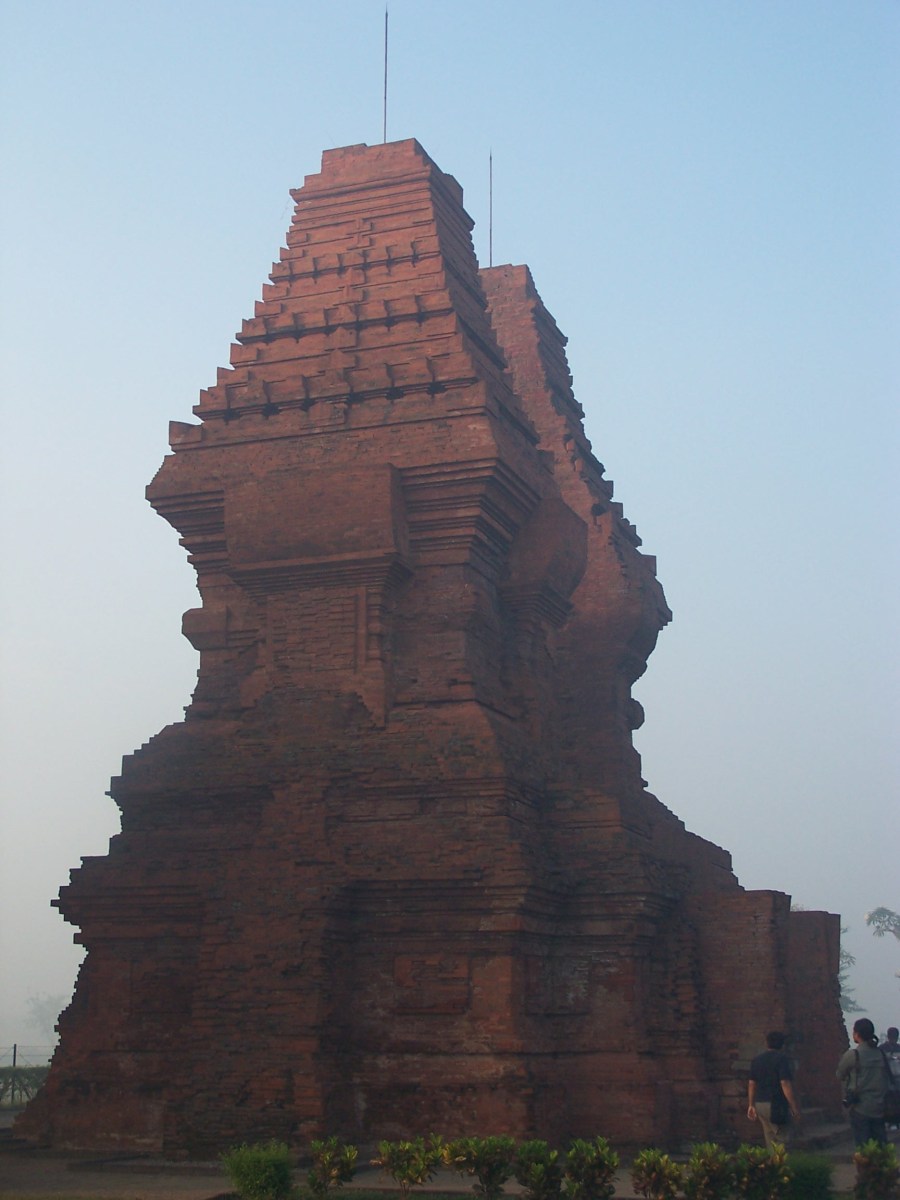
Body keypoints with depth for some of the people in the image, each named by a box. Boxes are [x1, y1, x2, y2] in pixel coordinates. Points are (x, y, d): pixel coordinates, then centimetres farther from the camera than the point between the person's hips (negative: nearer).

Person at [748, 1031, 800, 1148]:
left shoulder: (757, 1059, 12)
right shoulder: (782, 1058, -9)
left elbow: (751, 1084, 13)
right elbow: (785, 1084, -16)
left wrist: (751, 1105, 18)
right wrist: (794, 1106, -12)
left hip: (760, 1104, 7)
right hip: (776, 1105, -7)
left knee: (770, 1141, 12)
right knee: (781, 1140, -4)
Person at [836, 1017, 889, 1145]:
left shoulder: (852, 1055, -11)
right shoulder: (880, 1054, 3)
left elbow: (840, 1076, 1)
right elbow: (886, 1078, 10)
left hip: (860, 1108, -4)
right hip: (879, 1108, 4)